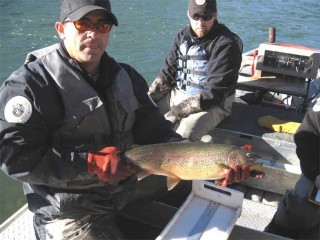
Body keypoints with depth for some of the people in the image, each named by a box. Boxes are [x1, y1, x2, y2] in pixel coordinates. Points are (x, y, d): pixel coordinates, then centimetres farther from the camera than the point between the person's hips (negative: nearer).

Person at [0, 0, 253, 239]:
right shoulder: (31, 83, -17)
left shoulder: (125, 76, 4)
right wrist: (91, 162, -26)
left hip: (130, 180, 7)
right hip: (69, 208, -6)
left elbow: (156, 132, 0)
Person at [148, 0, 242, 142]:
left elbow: (214, 92, -20)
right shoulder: (183, 36, 6)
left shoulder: (226, 44, -14)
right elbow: (168, 71, 10)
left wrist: (177, 113, -26)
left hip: (212, 104, -6)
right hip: (177, 94, 6)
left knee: (184, 133, -34)